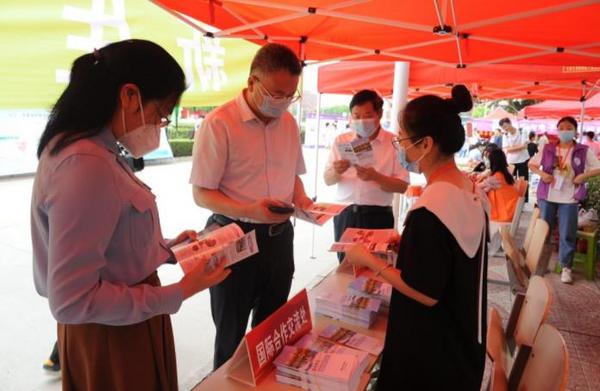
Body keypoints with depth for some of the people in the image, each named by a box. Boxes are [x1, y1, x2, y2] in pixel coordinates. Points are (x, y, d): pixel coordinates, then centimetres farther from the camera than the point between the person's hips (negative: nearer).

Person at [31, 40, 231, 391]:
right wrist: (178, 293, -22)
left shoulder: (96, 151, 2)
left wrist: (166, 249, 6)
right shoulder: (87, 164, -29)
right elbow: (72, 301, -27)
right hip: (113, 337, -9)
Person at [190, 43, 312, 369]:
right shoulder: (219, 122, -15)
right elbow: (201, 194, -15)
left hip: (279, 236, 6)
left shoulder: (288, 123, 5)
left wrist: (301, 199, -4)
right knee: (231, 333, 13)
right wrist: (248, 211, -30)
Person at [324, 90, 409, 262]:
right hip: (345, 214, 3)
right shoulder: (341, 141, 5)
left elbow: (402, 186, -6)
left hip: (377, 216, -2)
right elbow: (328, 180, 5)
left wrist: (375, 176, -22)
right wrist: (336, 172, -18)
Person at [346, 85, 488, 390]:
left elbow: (426, 294, -24)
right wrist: (403, 241, 9)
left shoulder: (429, 210, -30)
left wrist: (370, 260, -15)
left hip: (431, 351, -8)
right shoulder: (472, 190, -2)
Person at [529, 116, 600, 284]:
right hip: (547, 196, 1)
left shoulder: (583, 151, 0)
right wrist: (541, 173, -9)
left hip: (569, 198, -1)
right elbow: (531, 164, 9)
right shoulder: (547, 149, 2)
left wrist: (584, 176, -13)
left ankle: (566, 267, 18)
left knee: (567, 234, 3)